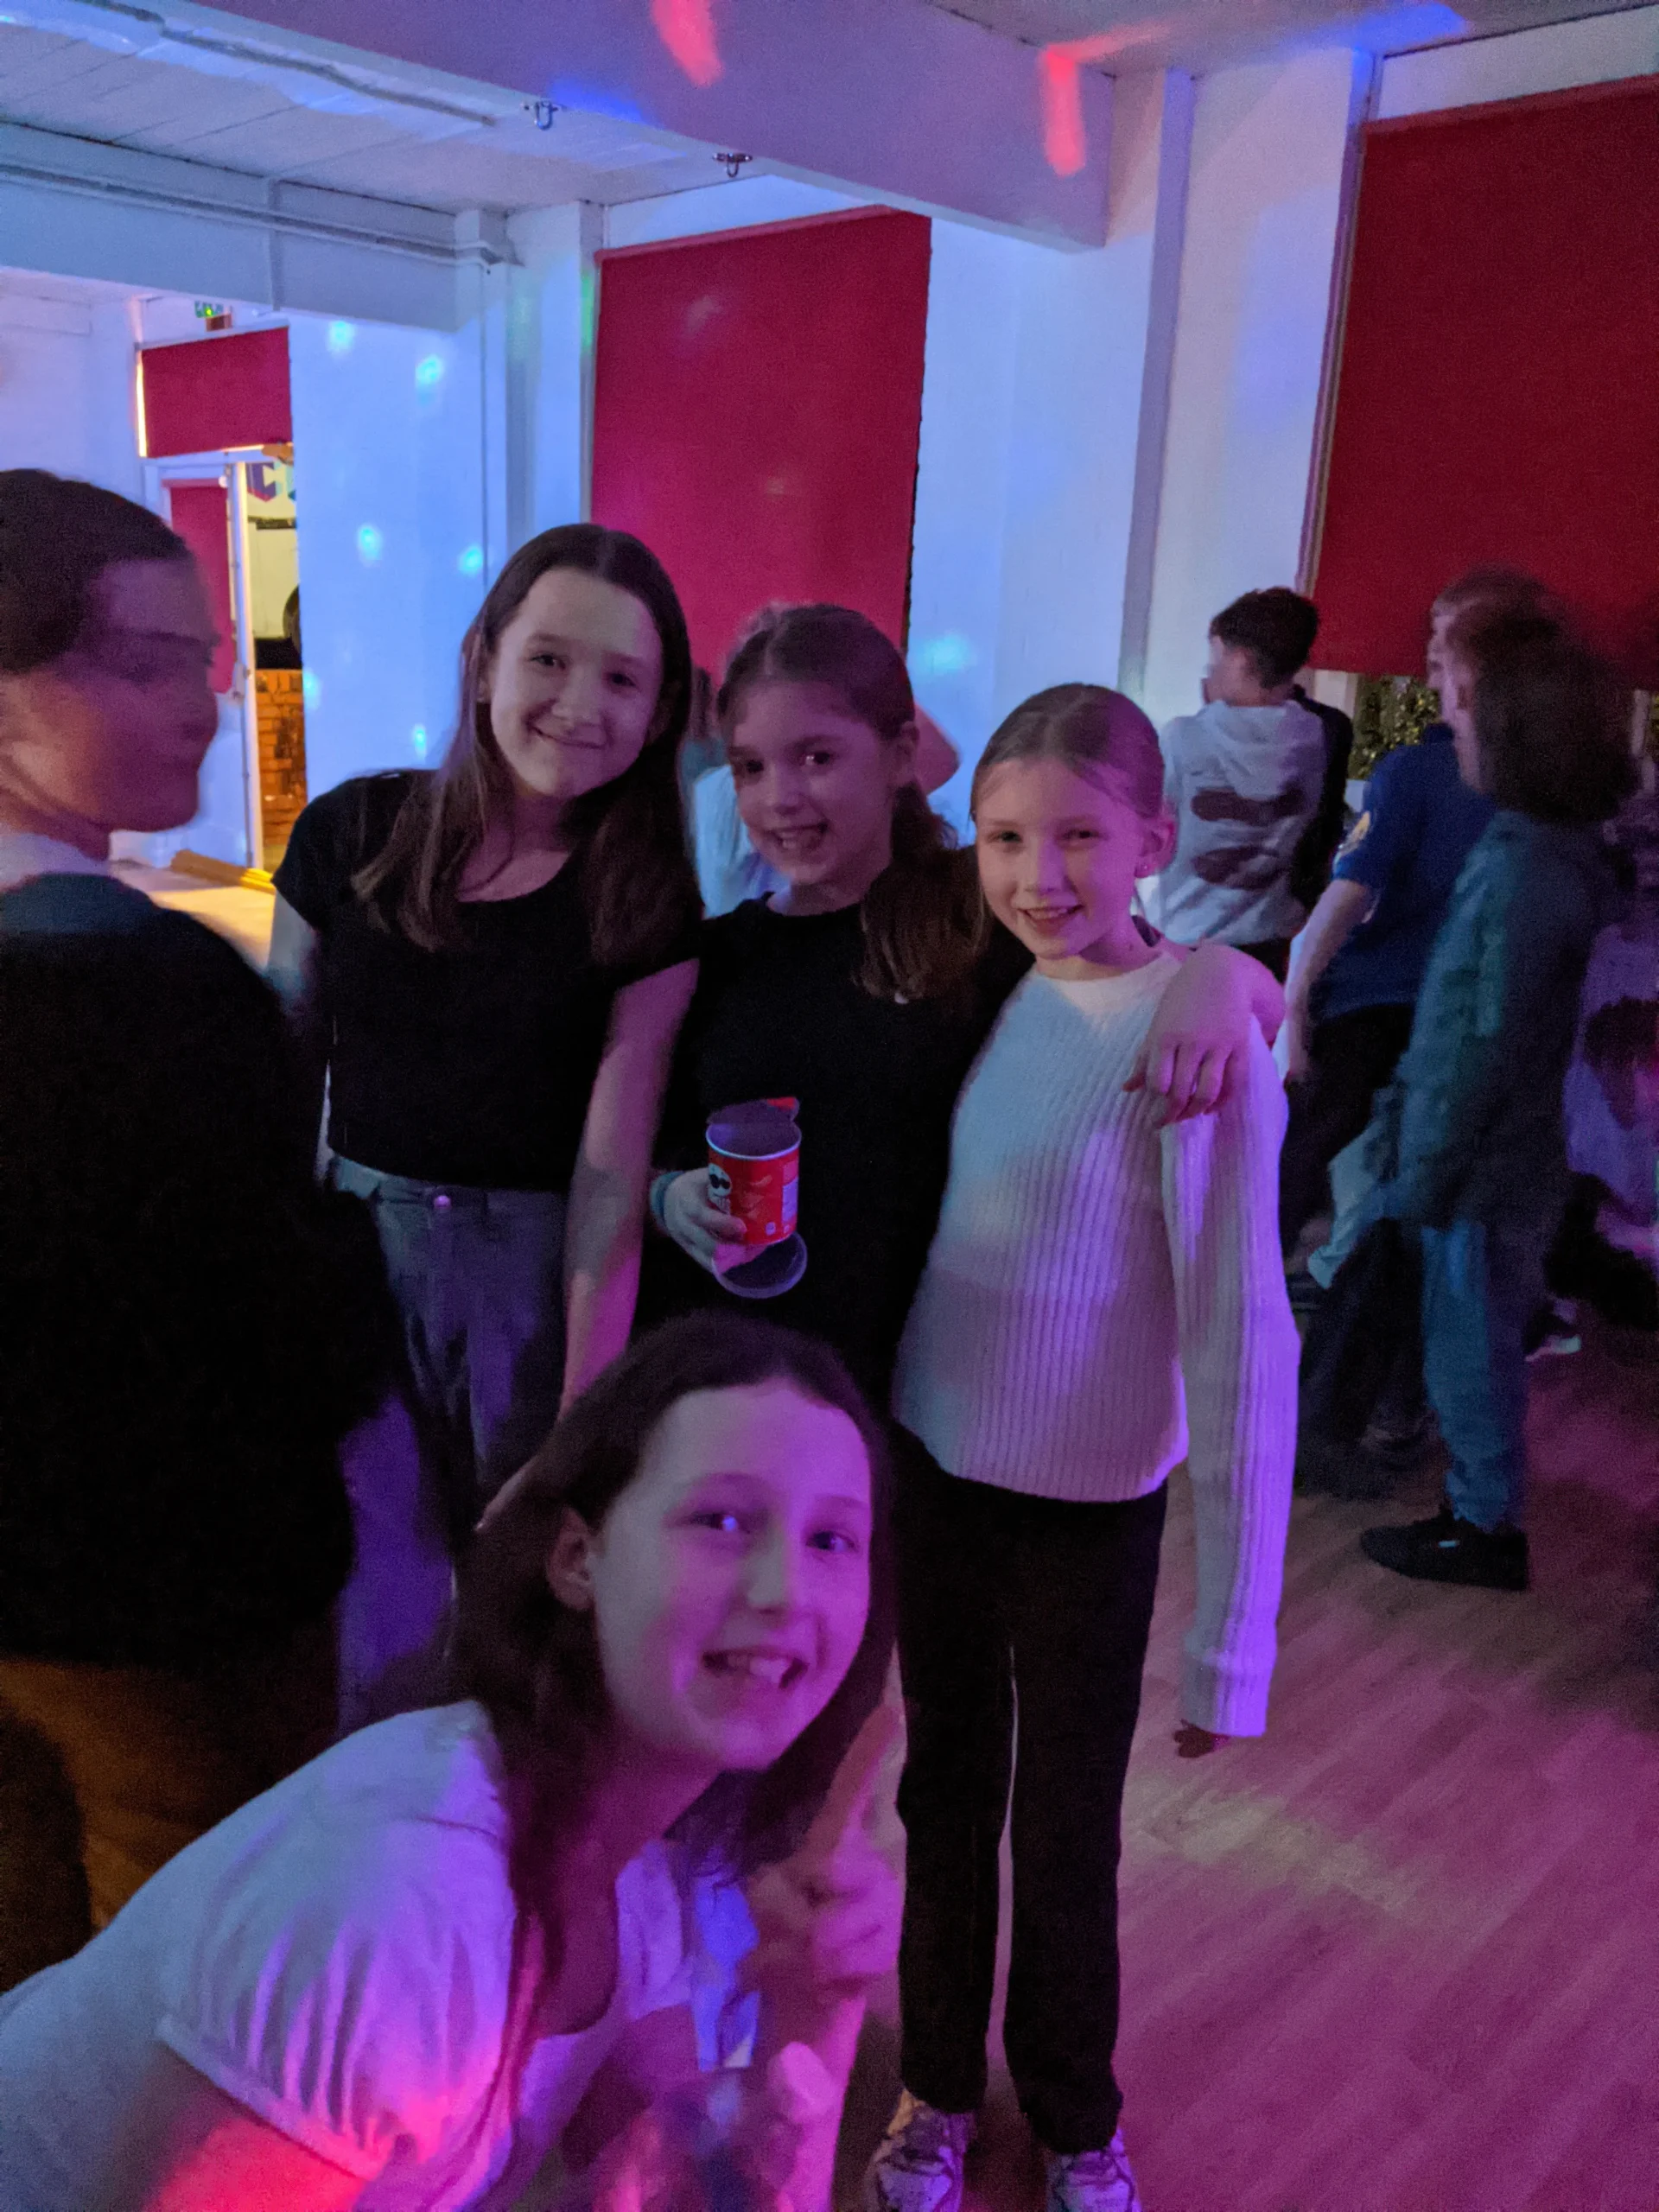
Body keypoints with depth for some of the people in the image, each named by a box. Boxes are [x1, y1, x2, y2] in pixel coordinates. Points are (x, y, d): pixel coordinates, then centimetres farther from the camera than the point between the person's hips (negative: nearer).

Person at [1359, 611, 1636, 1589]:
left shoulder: (1522, 870, -25)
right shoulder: (1554, 845, 5)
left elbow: (1485, 1050, -22)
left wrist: (1423, 1176, -14)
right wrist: (1413, 1132, 14)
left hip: (1484, 1175, -9)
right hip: (1503, 1159, 9)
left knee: (1472, 1351, 8)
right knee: (1477, 1344, 22)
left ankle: (1484, 1530, 26)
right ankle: (1480, 1500, 40)